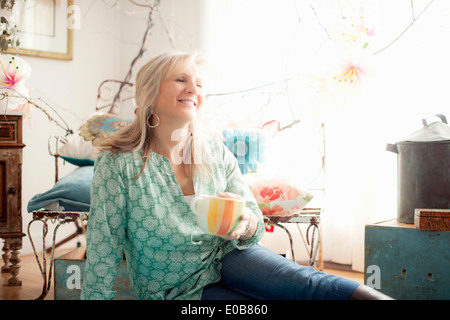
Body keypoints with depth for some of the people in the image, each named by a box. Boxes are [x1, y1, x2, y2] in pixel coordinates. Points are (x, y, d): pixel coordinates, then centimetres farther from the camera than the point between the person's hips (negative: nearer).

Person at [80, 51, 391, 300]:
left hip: (225, 258, 3)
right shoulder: (118, 164, -16)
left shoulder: (217, 153, -3)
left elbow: (255, 226, 0)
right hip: (179, 290, -3)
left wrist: (246, 224, -24)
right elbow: (103, 250, -12)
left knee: (303, 282, -26)